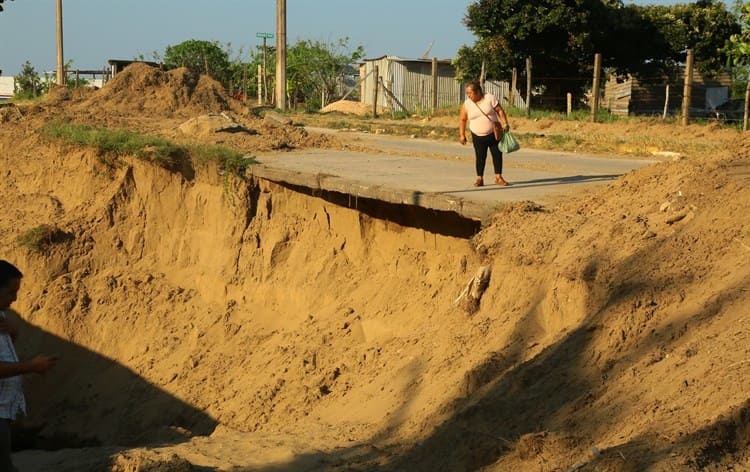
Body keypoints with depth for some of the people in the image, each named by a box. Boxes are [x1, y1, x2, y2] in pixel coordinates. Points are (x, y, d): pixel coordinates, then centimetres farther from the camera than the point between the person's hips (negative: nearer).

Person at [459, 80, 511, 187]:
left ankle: (498, 177, 11)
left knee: (497, 154, 2)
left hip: (493, 133, 0)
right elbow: (462, 120, 2)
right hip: (478, 136, 0)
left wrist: (505, 123, -14)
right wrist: (462, 135, -1)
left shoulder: (490, 98, -8)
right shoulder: (467, 104, -4)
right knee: (480, 157, -1)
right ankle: (479, 179, 8)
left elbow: (500, 111, -5)